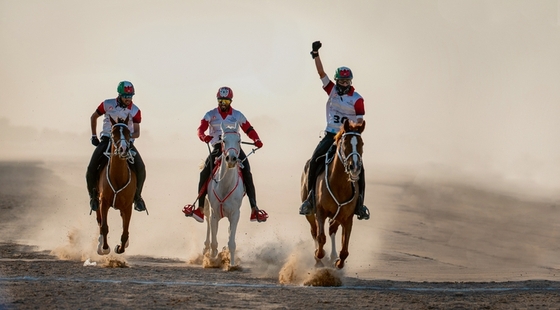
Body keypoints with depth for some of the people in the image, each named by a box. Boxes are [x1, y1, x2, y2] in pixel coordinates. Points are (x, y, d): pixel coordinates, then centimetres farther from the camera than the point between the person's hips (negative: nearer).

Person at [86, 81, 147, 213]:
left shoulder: (135, 111, -4)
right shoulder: (108, 105, -4)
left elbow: (137, 131, -4)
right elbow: (93, 117, 12)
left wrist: (132, 135, -28)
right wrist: (94, 136, 11)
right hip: (107, 139, 0)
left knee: (140, 168, -20)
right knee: (91, 169, -16)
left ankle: (137, 196, 3)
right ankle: (93, 195, 10)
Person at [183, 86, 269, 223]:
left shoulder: (237, 115, 9)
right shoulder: (211, 115, 6)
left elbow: (249, 130, 8)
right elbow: (201, 129, -6)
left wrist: (257, 140, -11)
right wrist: (204, 137, -29)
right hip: (217, 147, 0)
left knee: (247, 174, -14)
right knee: (204, 173, -12)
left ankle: (254, 210, -12)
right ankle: (200, 209, -5)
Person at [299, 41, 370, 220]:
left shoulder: (357, 99, -4)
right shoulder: (332, 90, 4)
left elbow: (360, 122, -4)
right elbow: (321, 73, -2)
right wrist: (315, 54, -11)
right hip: (330, 135, 2)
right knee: (314, 161, -17)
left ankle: (359, 203, -3)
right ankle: (310, 196, -8)